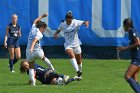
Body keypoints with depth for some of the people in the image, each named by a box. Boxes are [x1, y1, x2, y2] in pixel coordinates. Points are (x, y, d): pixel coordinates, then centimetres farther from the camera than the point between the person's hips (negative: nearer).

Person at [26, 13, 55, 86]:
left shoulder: (33, 28, 10)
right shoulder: (39, 34, -8)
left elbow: (35, 21, 31)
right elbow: (34, 40, -26)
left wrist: (42, 16, 43)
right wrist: (32, 48, -39)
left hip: (29, 52, 4)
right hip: (37, 51, -4)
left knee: (31, 68, 7)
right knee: (44, 58, 30)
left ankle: (33, 82, -5)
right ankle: (52, 69, 37)